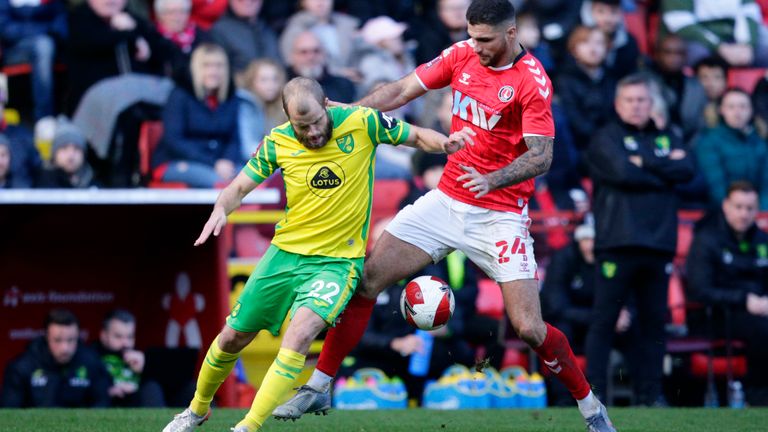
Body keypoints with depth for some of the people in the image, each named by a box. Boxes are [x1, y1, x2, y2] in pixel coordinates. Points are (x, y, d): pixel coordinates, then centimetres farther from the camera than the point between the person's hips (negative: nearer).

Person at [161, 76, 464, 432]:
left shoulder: (362, 123, -12)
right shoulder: (278, 142, -5)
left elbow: (416, 136, 1)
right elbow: (240, 187, 3)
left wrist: (445, 142, -21)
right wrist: (220, 210, -19)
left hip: (338, 260, -3)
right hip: (286, 253, 3)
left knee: (299, 334, -28)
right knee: (232, 337, 10)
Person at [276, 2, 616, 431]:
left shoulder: (532, 82, -16)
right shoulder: (462, 56, 1)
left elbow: (541, 156, -20)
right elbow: (403, 90, 2)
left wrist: (492, 180, -37)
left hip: (499, 214, -5)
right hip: (447, 200, 5)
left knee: (529, 328, -12)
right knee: (366, 279, -3)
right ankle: (319, 387, 8)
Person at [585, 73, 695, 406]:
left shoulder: (667, 139, 18)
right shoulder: (606, 138, 6)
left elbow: (686, 171, 0)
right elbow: (622, 172, -12)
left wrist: (645, 162, -6)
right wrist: (664, 171, -2)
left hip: (658, 243, 4)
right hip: (617, 243, -4)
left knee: (654, 321, 5)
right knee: (604, 319, -5)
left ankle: (650, 394, 10)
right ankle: (593, 392, -5)